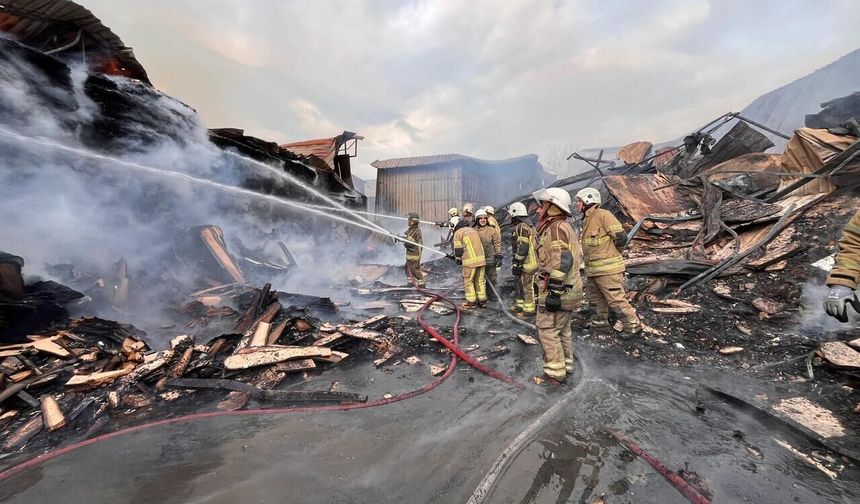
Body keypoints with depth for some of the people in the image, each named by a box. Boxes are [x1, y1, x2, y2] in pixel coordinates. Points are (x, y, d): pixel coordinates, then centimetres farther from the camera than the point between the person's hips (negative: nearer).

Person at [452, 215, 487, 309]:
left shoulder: (458, 233, -2)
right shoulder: (473, 229, 19)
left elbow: (458, 249, -5)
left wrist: (458, 259, 13)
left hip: (470, 261, -7)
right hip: (481, 259, 7)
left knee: (468, 281, 6)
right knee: (480, 280, 15)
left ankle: (471, 302, 10)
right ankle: (482, 300, 22)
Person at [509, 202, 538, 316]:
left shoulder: (522, 227, -18)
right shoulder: (527, 226, 15)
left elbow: (523, 248, -24)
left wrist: (517, 263, -21)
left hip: (526, 263, -10)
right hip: (526, 262, 10)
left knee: (526, 286, 0)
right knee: (519, 284, 19)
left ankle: (529, 309, 11)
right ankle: (520, 304, 31)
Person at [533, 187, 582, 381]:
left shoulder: (556, 228, -18)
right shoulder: (564, 227, 17)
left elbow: (562, 262, -27)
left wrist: (554, 292, -25)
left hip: (558, 291, -10)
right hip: (569, 290, 11)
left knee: (547, 330, -1)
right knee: (563, 329, 20)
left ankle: (555, 372, 9)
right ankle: (566, 364, 33)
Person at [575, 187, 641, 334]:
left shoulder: (603, 215, -14)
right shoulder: (586, 220, 14)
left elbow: (621, 238, -17)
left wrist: (608, 251, -4)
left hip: (607, 269, -9)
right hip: (592, 270, 10)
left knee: (616, 300, -4)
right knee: (594, 297, 20)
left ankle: (633, 326, 10)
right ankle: (601, 320, 37)